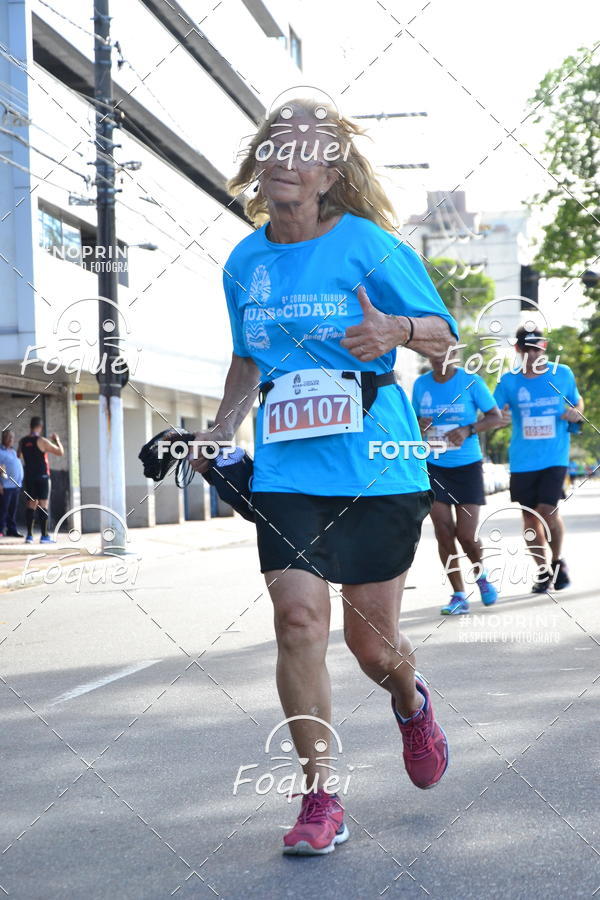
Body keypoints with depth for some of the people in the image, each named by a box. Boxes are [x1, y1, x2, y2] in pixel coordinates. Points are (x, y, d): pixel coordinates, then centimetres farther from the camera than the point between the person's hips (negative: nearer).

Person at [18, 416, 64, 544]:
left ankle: (29, 535, 7)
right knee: (43, 505, -4)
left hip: (29, 477, 5)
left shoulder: (22, 441, 4)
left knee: (30, 504, 9)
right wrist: (57, 440, 6)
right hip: (42, 477, -5)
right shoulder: (42, 441, -11)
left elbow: (19, 456, 23)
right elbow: (60, 452, -11)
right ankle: (44, 536, -5)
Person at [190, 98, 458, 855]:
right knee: (298, 619, -12)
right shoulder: (244, 263, 8)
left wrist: (397, 330, -24)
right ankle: (319, 798, 1)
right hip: (285, 473, 3)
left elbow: (443, 334, -1)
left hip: (378, 469, -3)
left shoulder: (371, 246, -6)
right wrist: (218, 433, 9)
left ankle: (411, 703, 43)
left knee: (371, 641, 5)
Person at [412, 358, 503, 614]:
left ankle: (481, 575, 27)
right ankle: (459, 596, 8)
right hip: (433, 466, 3)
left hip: (467, 466, -2)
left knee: (466, 535, -5)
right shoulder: (420, 384, 4)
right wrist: (419, 426, -8)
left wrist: (468, 430, -18)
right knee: (444, 533, -3)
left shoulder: (471, 381, -6)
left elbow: (496, 417, -1)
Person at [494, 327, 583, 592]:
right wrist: (500, 417, -22)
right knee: (530, 516, 6)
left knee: (547, 510, -14)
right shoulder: (509, 381, 1)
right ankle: (543, 570, 23)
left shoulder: (563, 374, 3)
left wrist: (576, 413, -5)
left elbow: (577, 401, 17)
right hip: (522, 460, 2)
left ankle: (557, 561, 12)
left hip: (555, 457, -2)